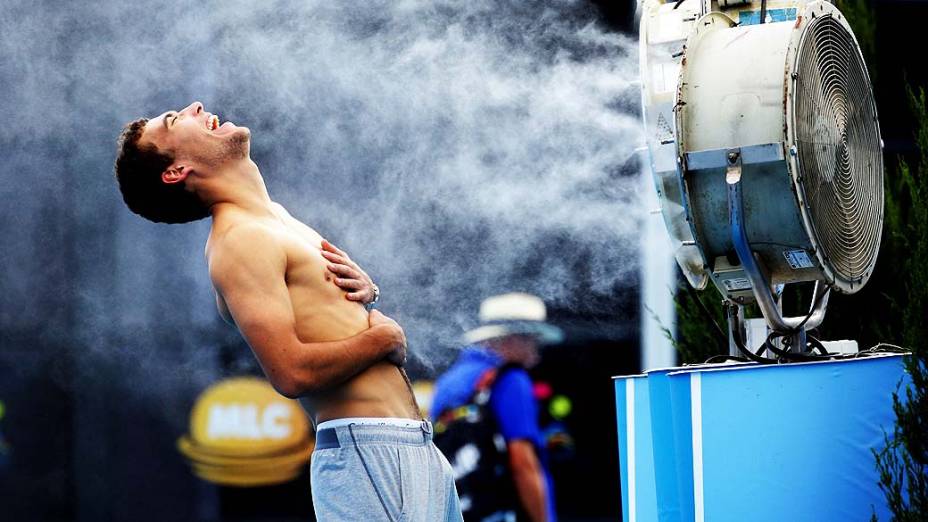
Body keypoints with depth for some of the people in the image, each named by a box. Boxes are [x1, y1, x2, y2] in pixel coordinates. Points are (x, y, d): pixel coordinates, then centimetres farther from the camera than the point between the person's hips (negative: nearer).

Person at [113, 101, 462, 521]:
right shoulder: (240, 241, -14)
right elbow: (292, 372, -22)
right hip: (368, 451, -9)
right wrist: (383, 337, -8)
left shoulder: (273, 218, 16)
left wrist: (363, 286, 5)